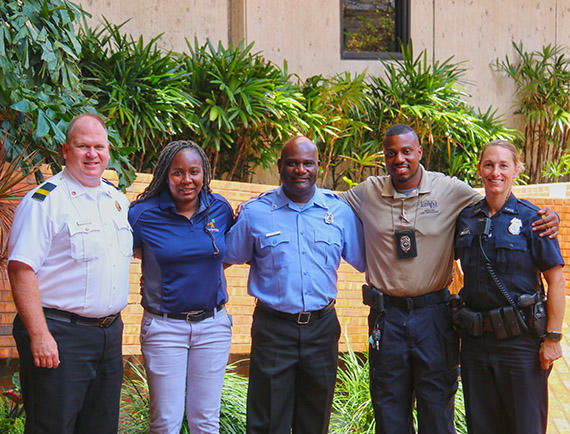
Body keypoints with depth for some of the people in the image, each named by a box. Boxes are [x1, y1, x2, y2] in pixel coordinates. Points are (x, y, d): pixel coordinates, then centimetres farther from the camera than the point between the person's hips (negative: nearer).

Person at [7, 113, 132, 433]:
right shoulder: (45, 200, -11)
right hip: (60, 335, -7)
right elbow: (21, 269, -17)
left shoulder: (118, 200, 13)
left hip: (110, 332, 7)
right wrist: (39, 335, -23)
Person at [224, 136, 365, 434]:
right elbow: (229, 256, 13)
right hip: (273, 328, -2)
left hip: (322, 327, 2)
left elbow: (364, 260, 12)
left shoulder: (340, 211, 4)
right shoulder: (254, 212, -1)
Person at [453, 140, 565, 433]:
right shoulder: (466, 218, 7)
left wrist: (552, 338, -12)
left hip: (520, 340, -4)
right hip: (475, 339, 4)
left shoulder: (531, 219, -5)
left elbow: (556, 280, -7)